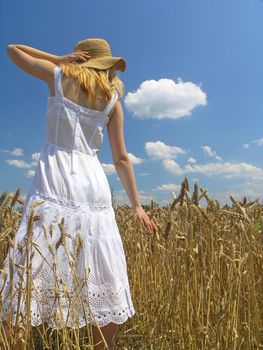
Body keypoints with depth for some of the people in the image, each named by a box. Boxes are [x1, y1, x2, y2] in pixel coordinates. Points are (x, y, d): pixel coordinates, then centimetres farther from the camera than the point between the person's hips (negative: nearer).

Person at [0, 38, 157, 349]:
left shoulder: (59, 75, 9)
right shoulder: (112, 99, 12)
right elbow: (121, 159, 6)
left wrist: (61, 58, 17)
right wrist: (137, 206, 10)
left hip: (54, 182, -2)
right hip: (93, 186, 2)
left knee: (28, 278, 2)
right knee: (104, 282, 11)